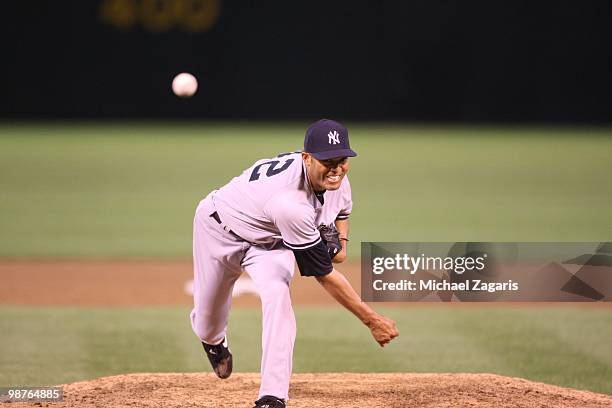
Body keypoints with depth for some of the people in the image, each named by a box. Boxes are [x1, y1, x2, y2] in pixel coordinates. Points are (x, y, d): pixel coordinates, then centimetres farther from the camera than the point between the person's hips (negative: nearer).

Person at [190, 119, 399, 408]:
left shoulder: (336, 177, -22)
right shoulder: (290, 203, -45)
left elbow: (342, 205, 7)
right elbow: (324, 274, -37)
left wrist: (341, 240, -13)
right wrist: (371, 320, -32)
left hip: (269, 239, 5)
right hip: (221, 229, -5)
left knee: (277, 294, -25)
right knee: (207, 317, 11)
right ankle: (214, 342, 53)